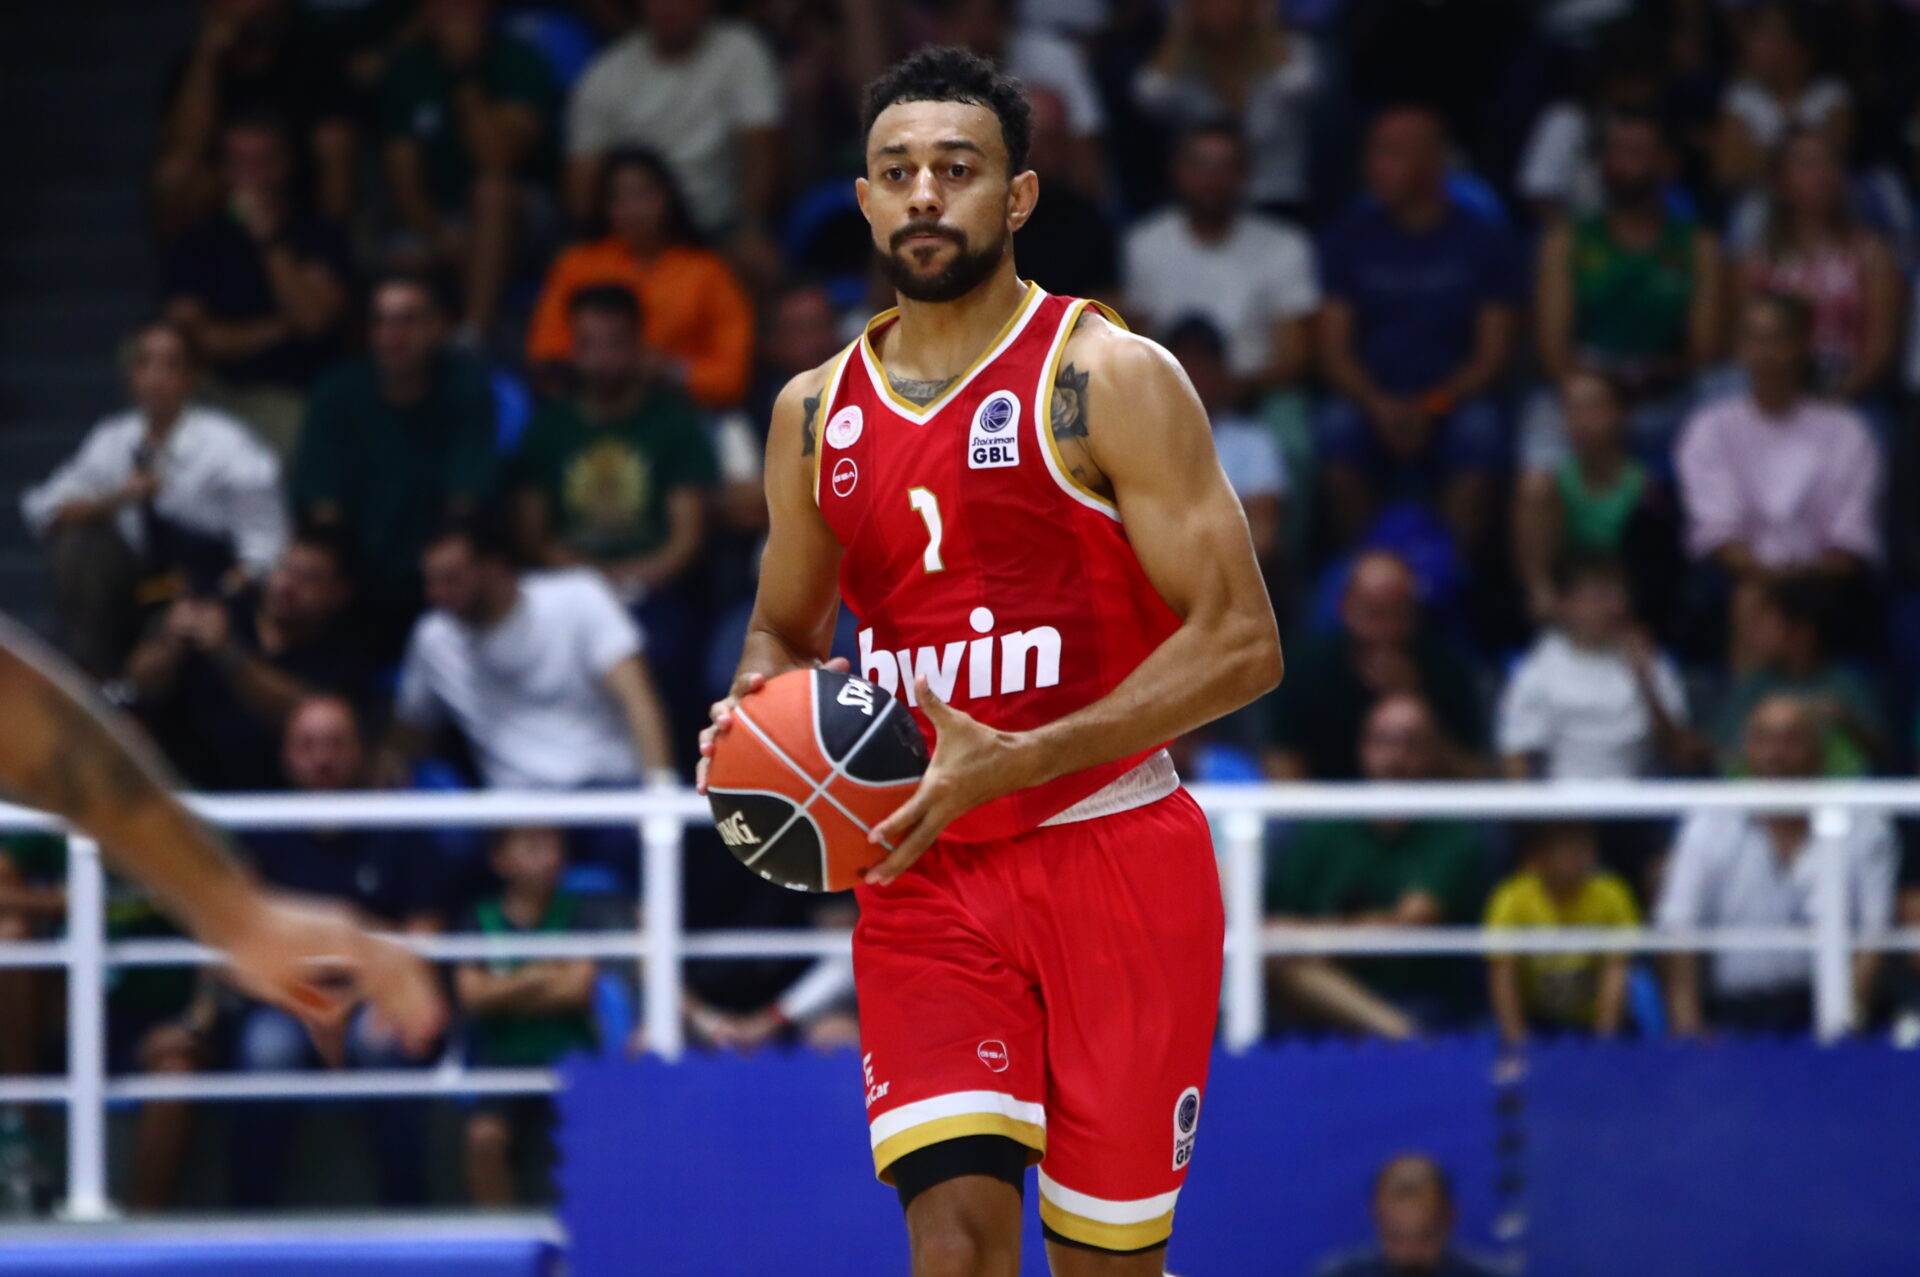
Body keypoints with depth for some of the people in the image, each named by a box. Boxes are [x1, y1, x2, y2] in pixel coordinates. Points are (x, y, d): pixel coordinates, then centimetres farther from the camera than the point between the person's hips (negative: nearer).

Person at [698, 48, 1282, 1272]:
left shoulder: (1108, 379, -7)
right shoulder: (816, 413, 10)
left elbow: (1241, 643, -13)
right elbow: (786, 630, 26)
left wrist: (1014, 761, -22)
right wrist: (754, 721, 1)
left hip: (1112, 856, -3)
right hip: (922, 876, 3)